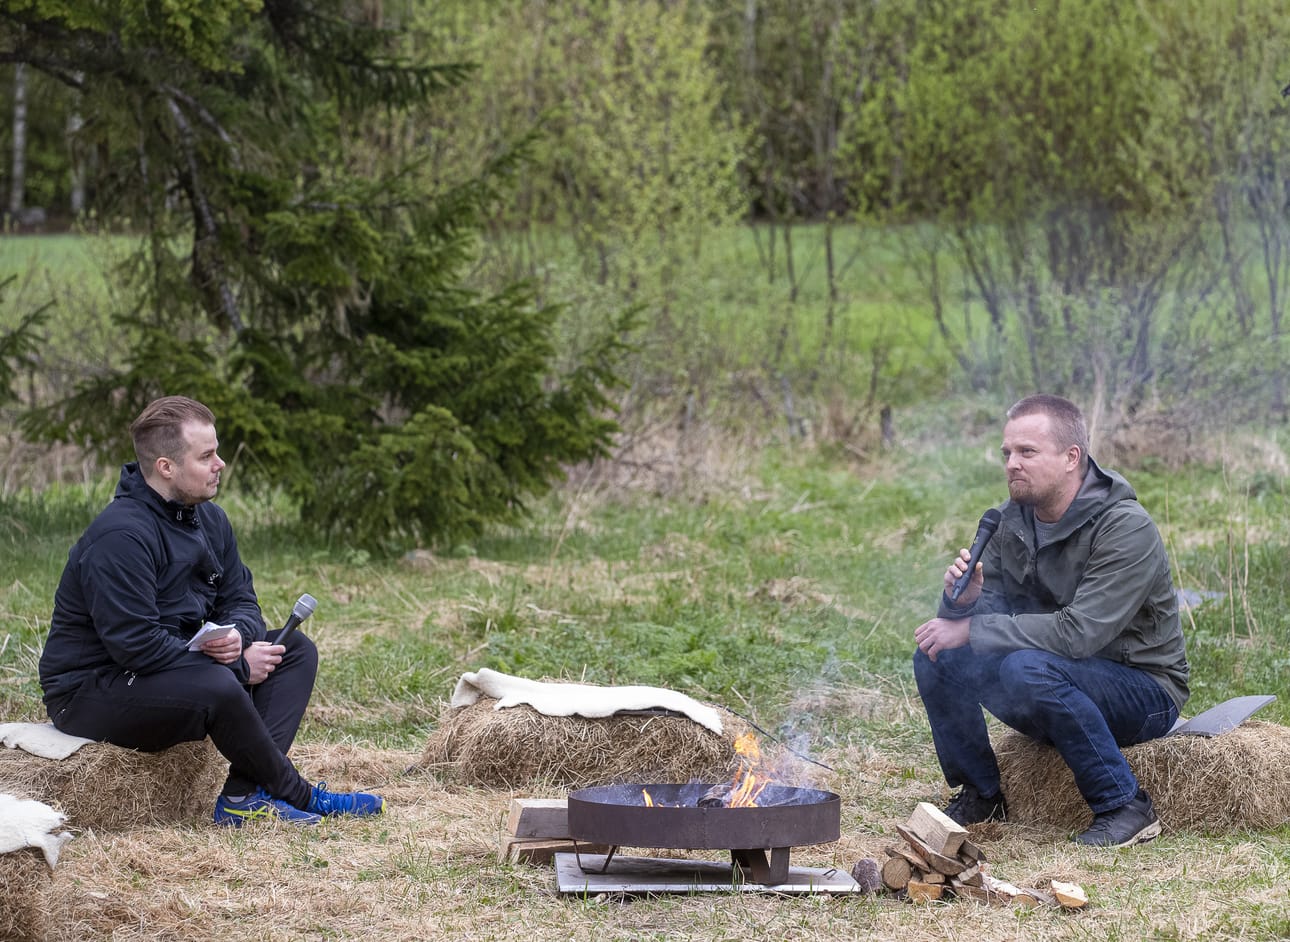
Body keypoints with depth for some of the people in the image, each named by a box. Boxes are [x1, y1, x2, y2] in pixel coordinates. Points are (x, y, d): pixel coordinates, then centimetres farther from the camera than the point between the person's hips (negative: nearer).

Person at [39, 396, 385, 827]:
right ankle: (297, 796, -12)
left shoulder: (208, 517, 5)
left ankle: (246, 794, -19)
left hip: (175, 662, 10)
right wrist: (239, 666, -22)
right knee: (217, 687, -35)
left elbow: (241, 599, 9)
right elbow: (135, 645, -29)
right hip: (91, 691, -10)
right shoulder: (120, 536, -25)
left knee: (296, 650, -1)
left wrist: (237, 635, -19)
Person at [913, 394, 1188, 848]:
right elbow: (989, 613, 0)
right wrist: (965, 601, -24)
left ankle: (1125, 806, -20)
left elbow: (1078, 632, -30)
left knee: (1028, 669, -34)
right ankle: (980, 794, 8)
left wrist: (972, 631, -27)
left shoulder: (1127, 529, -22)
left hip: (1145, 694, -7)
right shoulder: (1010, 520, 0)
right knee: (936, 658, -12)